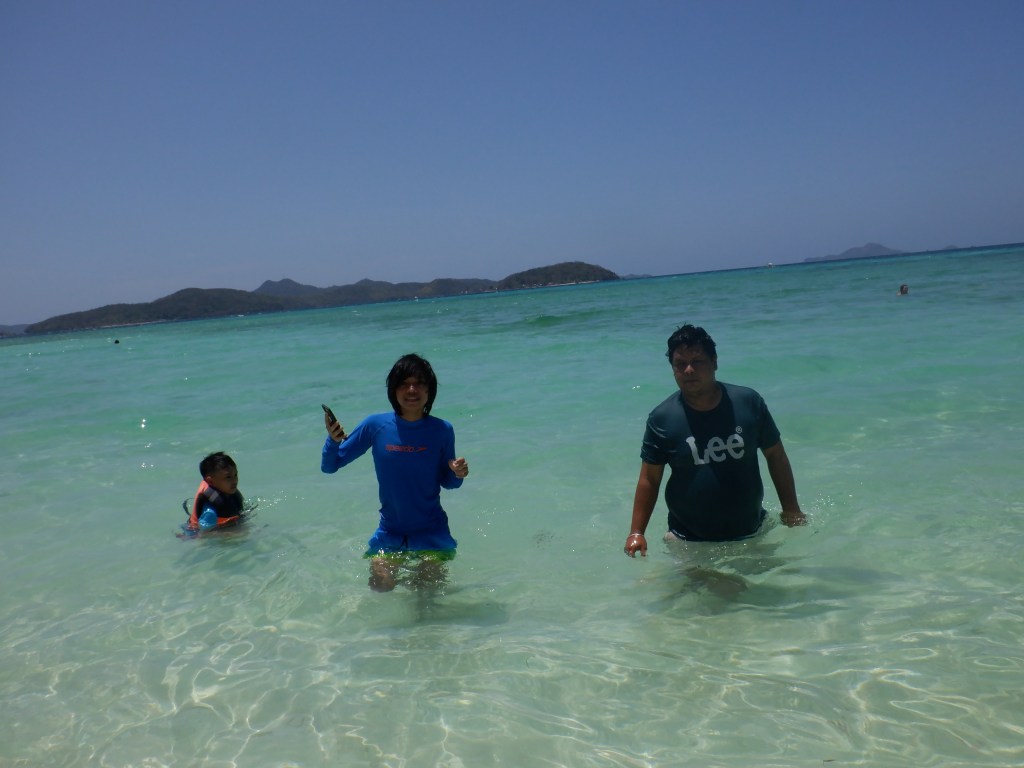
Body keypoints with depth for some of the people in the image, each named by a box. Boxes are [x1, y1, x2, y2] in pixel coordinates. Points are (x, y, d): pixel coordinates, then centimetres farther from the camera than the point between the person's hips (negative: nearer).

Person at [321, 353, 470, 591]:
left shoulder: (441, 430, -10)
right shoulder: (375, 425, -10)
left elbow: (447, 482, 2)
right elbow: (329, 467, -5)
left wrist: (457, 474, -20)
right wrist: (333, 440, -26)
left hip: (432, 531, 0)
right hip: (390, 530, 1)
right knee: (380, 586, -12)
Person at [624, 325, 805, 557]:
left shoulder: (748, 402, -6)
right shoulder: (662, 418, -10)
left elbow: (775, 455, 4)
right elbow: (649, 479, -4)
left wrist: (791, 510, 3)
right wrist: (637, 532, -9)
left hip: (751, 534, 2)